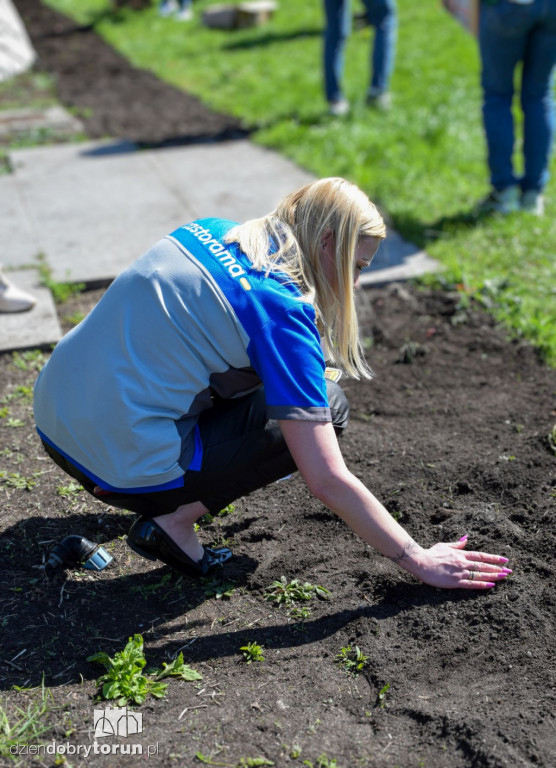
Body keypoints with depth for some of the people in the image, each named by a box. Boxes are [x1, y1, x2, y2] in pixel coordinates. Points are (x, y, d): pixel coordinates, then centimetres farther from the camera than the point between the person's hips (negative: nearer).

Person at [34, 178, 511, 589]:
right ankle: (174, 521, -2)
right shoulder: (280, 307, -17)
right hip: (121, 466, -8)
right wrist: (420, 562, -7)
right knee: (327, 407, -1)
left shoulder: (213, 232, 6)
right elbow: (327, 480, -18)